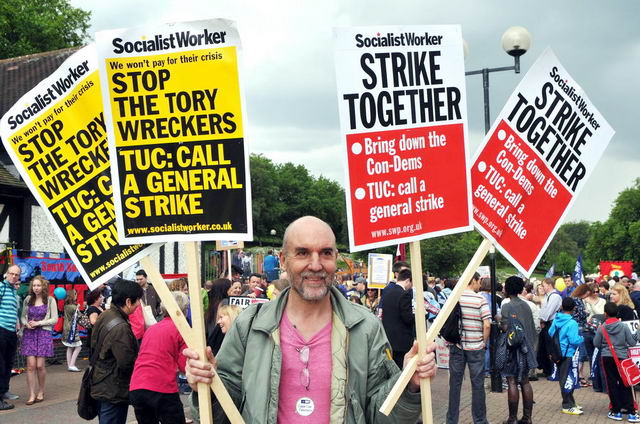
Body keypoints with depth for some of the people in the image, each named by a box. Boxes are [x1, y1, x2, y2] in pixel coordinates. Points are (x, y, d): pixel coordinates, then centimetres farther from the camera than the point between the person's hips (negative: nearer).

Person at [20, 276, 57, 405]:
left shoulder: (50, 300, -1)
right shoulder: (28, 299, 7)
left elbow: (54, 319, -3)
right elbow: (22, 317, 11)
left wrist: (38, 323, -11)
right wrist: (26, 324, -10)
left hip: (44, 333, -2)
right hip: (29, 334, 2)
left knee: (40, 365, -3)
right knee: (31, 365, -5)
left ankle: (41, 392, 16)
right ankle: (32, 395, 0)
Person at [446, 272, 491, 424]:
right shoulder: (480, 300, -9)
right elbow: (487, 325, -13)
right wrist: (484, 342, 1)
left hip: (456, 346, 2)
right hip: (475, 347, -2)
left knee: (455, 383, 9)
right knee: (477, 384, 8)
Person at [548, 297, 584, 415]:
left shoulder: (556, 320, 3)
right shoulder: (572, 323, -19)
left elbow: (550, 333, 11)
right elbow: (574, 340, -22)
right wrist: (582, 339, -3)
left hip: (559, 354, 8)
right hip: (568, 354, -8)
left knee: (563, 379, 16)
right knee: (568, 379, -1)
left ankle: (570, 402, 28)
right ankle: (568, 406, 3)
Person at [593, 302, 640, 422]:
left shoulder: (601, 328, -7)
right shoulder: (624, 327, -8)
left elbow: (596, 344, -1)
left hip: (607, 358, 0)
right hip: (622, 357, 0)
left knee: (612, 384, 6)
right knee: (625, 384, 6)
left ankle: (616, 412, 9)